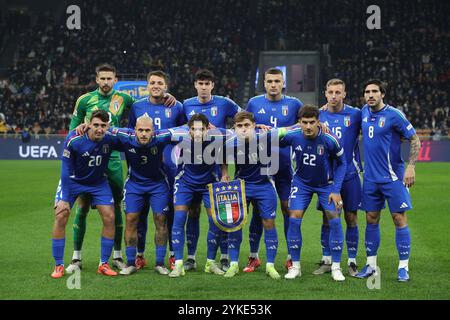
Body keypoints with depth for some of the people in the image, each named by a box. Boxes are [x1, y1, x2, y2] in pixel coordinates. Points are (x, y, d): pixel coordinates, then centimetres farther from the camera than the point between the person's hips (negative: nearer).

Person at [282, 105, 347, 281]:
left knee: (334, 219, -11)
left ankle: (336, 267, 1)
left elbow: (341, 163, -10)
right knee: (294, 219, -9)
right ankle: (295, 266, 5)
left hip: (326, 184, -1)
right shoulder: (293, 136, -20)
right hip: (301, 182, 2)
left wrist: (336, 190, -13)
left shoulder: (329, 140, -25)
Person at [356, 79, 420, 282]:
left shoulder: (394, 115, -11)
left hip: (393, 177, -5)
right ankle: (371, 265, 17)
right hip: (370, 177, 6)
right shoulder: (364, 112, 7)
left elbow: (415, 139, -7)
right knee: (371, 220, 8)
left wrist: (411, 167, -15)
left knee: (399, 219, -3)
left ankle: (403, 267, 4)